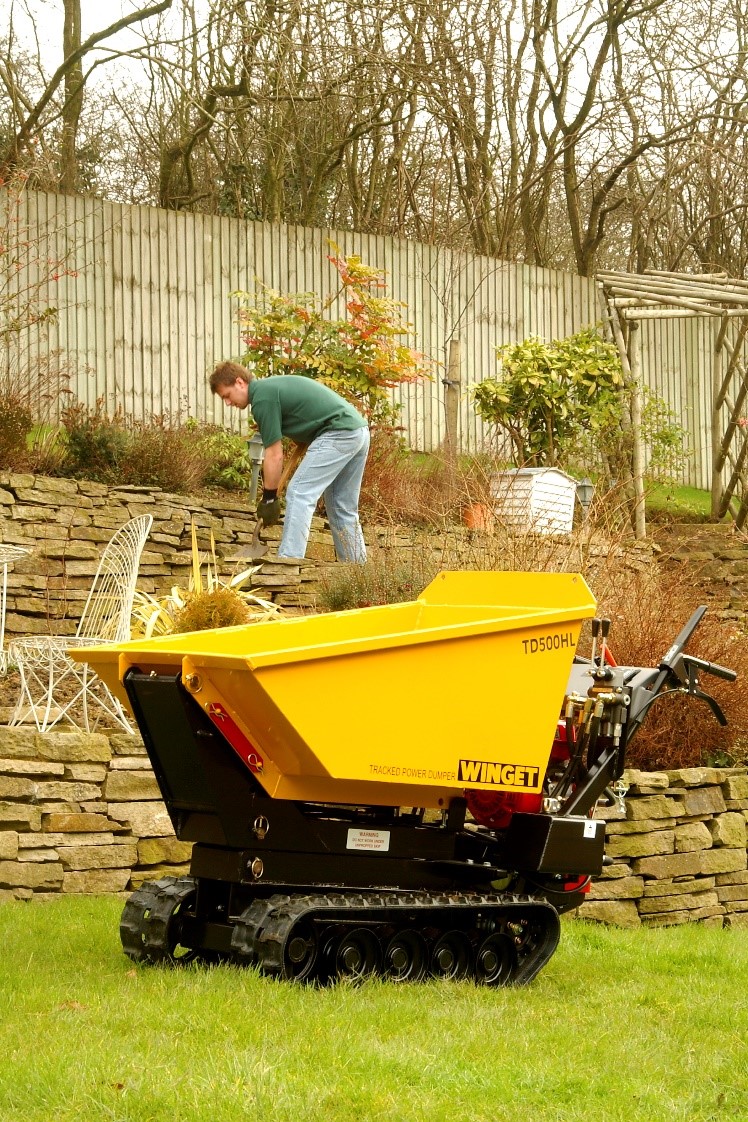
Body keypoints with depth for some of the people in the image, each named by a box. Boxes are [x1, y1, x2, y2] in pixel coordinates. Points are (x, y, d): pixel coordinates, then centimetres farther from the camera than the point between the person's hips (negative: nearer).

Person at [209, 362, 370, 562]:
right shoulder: (271, 386, 20)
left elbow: (274, 455, -8)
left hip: (338, 433, -10)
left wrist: (269, 498, 0)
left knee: (299, 495, -11)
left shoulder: (262, 398, -9)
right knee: (343, 509, 16)